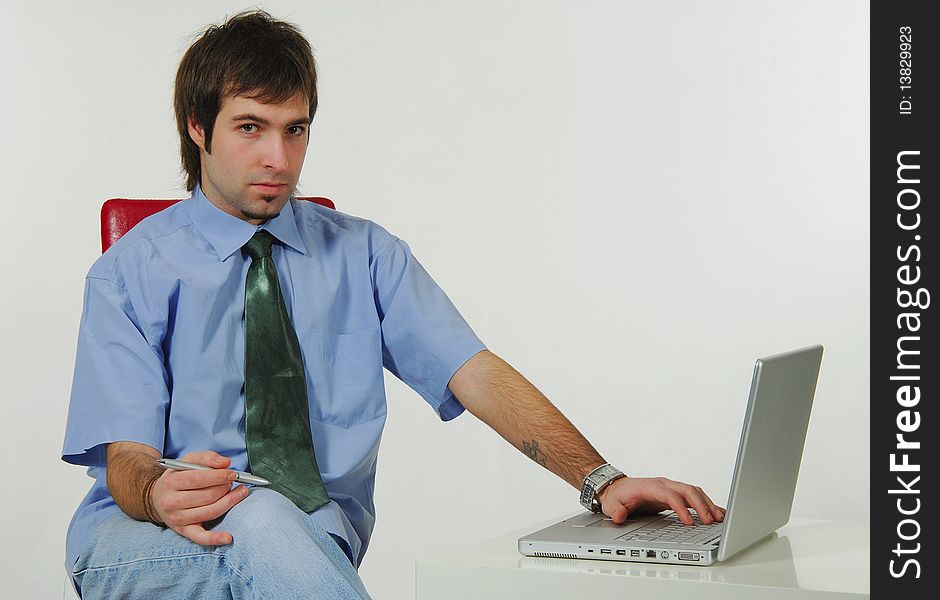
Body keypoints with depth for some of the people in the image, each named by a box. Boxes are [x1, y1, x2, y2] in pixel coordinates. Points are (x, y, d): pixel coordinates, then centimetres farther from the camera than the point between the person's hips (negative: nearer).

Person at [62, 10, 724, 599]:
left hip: (316, 544, 1)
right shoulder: (130, 272, 2)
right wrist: (161, 494, -33)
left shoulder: (365, 255, 9)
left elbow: (476, 374, -3)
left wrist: (602, 480, -19)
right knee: (257, 516, -35)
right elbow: (126, 454, -6)